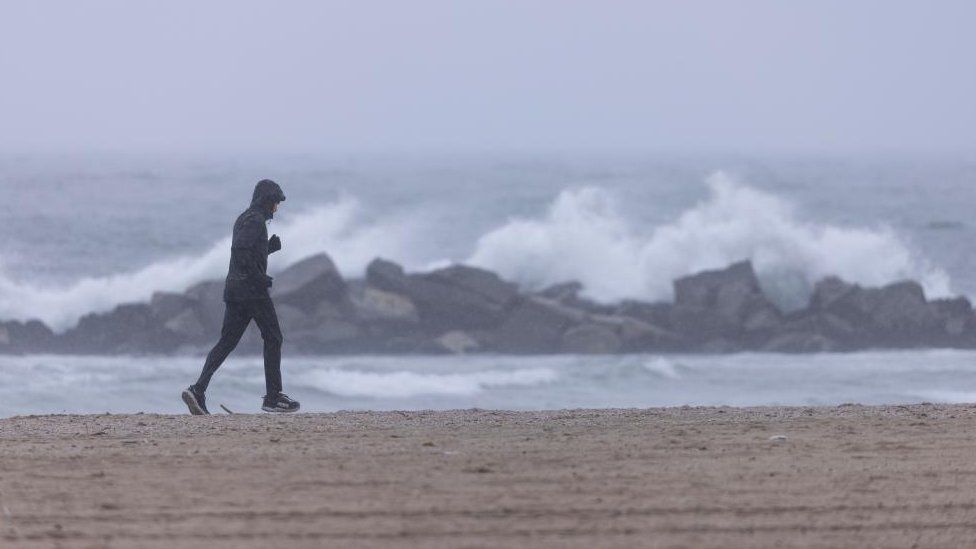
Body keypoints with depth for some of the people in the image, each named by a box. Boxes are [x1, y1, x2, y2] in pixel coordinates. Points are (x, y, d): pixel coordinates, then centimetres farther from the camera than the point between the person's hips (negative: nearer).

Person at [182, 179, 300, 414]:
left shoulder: (243, 219, 19)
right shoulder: (255, 220, -11)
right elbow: (240, 250, -24)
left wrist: (271, 246, 16)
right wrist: (260, 278, -20)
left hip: (233, 289, 9)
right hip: (252, 290, -9)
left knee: (227, 341, 5)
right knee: (273, 338, 2)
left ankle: (198, 389, -9)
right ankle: (273, 397, 4)